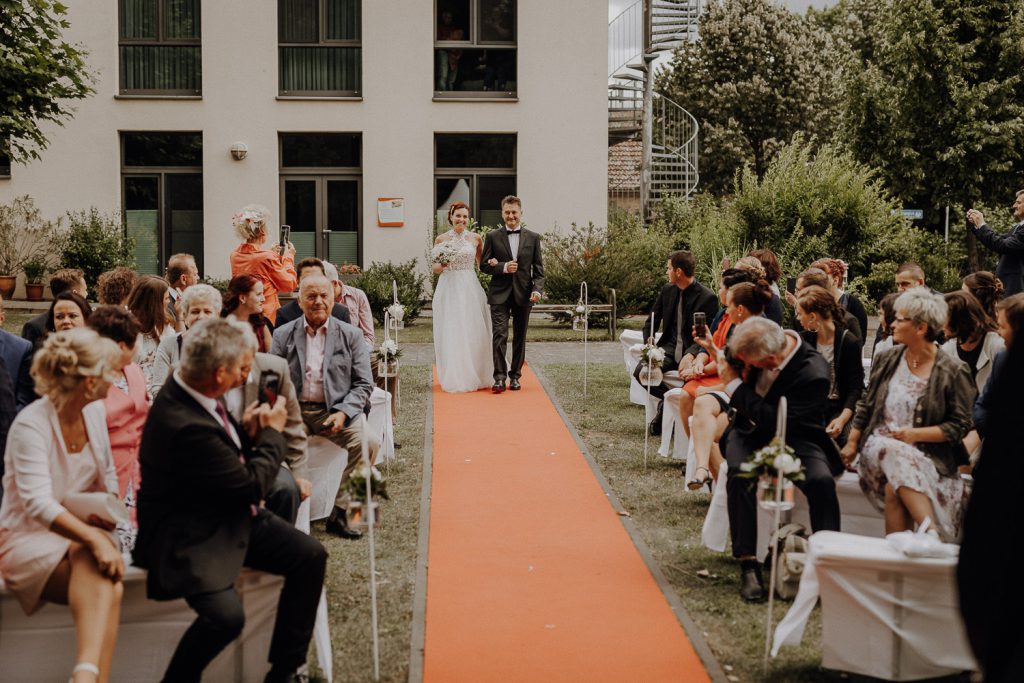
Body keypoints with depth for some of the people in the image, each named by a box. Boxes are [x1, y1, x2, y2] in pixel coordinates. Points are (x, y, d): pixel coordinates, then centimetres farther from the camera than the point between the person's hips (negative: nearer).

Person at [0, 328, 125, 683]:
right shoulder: (31, 425, -17)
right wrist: (95, 540, -39)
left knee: (104, 582, -33)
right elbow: (39, 504, -27)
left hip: (83, 529, 5)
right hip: (29, 538, -5)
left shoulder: (94, 411, 4)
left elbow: (107, 479, 17)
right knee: (105, 585, -36)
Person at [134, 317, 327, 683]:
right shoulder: (184, 425, -30)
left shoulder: (188, 390, -3)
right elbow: (253, 486, -18)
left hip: (230, 516, 10)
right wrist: (272, 432, -4)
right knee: (226, 615, -30)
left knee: (311, 555, -1)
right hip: (187, 538, -10)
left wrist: (247, 432, -1)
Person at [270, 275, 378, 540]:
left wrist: (342, 413, -12)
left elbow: (364, 384, 5)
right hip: (294, 411, 0)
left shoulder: (350, 335, 9)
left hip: (335, 411, 0)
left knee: (369, 442, -28)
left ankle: (339, 511, -15)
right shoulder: (283, 335, 11)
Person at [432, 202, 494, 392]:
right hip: (448, 289, 0)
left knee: (472, 333, 0)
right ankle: (453, 378, 7)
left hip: (470, 289, 0)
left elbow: (482, 264, 14)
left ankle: (473, 376, 11)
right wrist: (442, 264, -13)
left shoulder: (475, 238, 6)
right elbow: (435, 268, 8)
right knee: (450, 334, 0)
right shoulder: (441, 239, 5)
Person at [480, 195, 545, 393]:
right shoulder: (492, 237, 4)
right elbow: (484, 265, 3)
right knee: (499, 336, -10)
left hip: (523, 294, 2)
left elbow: (538, 269, 5)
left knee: (520, 338, 9)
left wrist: (537, 289, -10)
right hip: (500, 295, -2)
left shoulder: (533, 238, 7)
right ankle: (499, 378, -9)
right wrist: (503, 267, -14)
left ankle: (515, 376, 19)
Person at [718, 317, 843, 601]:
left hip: (794, 437, -3)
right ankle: (748, 564, -24)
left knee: (821, 480, -31)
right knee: (739, 472, -29)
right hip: (751, 430, 3)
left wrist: (734, 385, -23)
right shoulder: (757, 347, -10)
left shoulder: (813, 373, -27)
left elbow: (774, 423, -29)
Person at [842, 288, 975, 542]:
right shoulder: (887, 360, 11)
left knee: (895, 487, -35)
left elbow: (960, 425, -4)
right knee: (896, 455, -34)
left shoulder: (953, 372, -2)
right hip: (879, 444, 3)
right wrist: (852, 443, 11)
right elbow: (866, 405, 18)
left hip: (928, 455, -3)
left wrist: (916, 434, -14)